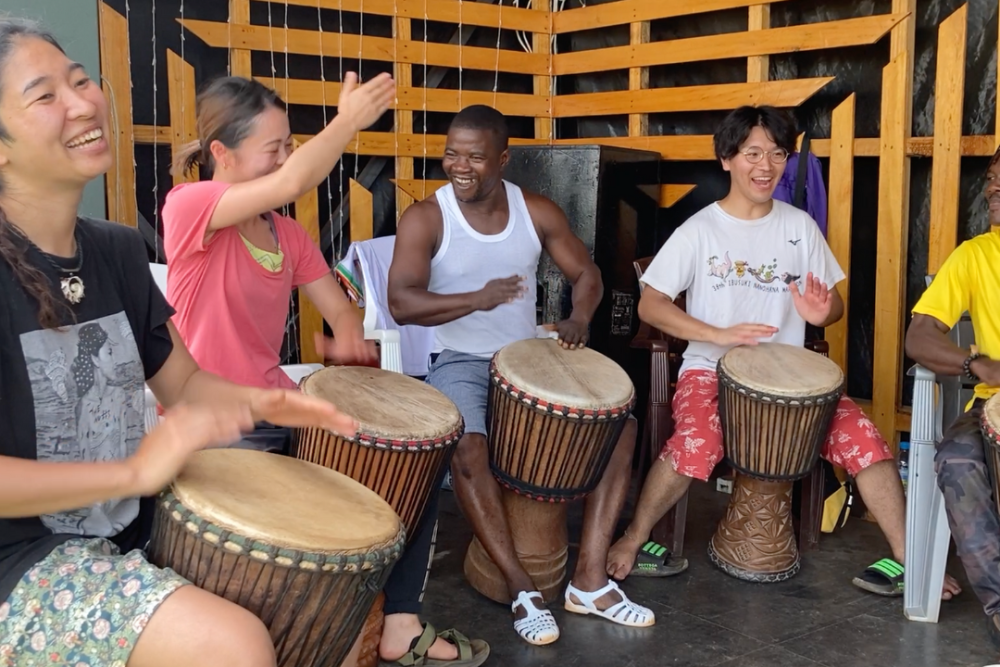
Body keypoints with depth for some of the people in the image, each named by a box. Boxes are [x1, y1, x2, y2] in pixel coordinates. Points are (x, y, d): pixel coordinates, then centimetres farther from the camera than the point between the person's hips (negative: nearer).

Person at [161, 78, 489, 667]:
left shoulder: (290, 235, 10)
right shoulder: (187, 208, -13)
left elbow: (341, 312, 11)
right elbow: (294, 183, -27)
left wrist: (350, 342, -8)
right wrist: (349, 120, -18)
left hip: (280, 411, 8)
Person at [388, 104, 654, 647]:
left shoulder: (538, 211, -1)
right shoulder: (424, 219, -12)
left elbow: (586, 273, 7)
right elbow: (401, 304, -21)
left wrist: (579, 318, -15)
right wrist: (477, 299, -35)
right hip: (458, 364, -4)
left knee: (620, 426, -9)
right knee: (468, 448, -34)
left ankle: (589, 577, -4)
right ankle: (521, 586, -17)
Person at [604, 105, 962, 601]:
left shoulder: (800, 227, 8)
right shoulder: (699, 230, -1)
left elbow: (834, 305, 14)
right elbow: (650, 305, -6)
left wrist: (821, 313, -13)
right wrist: (719, 334, -20)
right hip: (711, 369, -3)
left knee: (861, 434, -19)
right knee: (696, 443, -32)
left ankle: (905, 560, -7)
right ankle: (632, 541, -10)